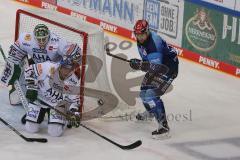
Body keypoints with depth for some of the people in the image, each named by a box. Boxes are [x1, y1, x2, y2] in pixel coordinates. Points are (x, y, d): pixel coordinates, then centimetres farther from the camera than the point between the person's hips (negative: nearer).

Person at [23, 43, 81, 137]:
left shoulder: (74, 82, -19)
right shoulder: (49, 68, -29)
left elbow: (74, 101, -5)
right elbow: (29, 70, -18)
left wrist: (74, 113, -21)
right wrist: (31, 88, -21)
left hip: (57, 105, 1)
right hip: (38, 99, -1)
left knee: (56, 132, -17)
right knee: (31, 128, -9)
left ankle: (64, 119, 20)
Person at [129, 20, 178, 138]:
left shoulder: (154, 43, -31)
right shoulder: (141, 41, -1)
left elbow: (155, 66, -36)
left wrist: (139, 64, -39)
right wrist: (139, 64, 1)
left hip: (169, 67, -10)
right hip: (157, 66, 10)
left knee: (151, 94, -21)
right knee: (144, 91, 23)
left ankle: (163, 125, -20)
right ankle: (151, 111, 53)